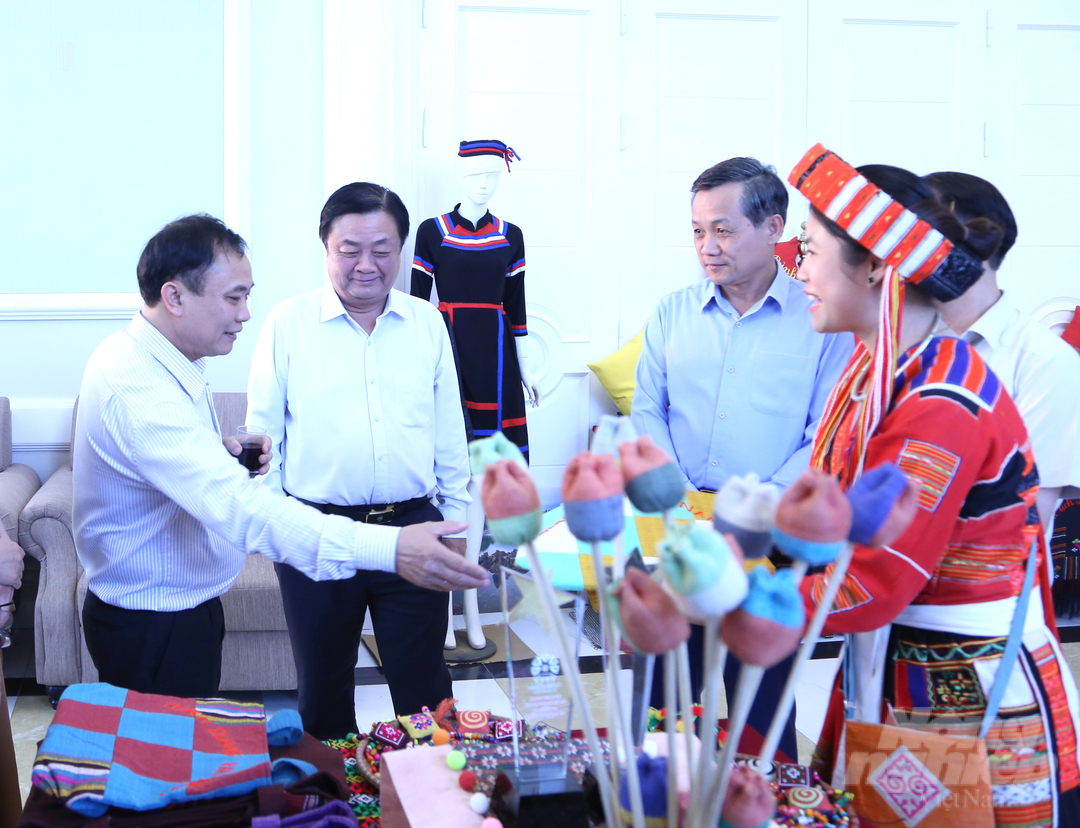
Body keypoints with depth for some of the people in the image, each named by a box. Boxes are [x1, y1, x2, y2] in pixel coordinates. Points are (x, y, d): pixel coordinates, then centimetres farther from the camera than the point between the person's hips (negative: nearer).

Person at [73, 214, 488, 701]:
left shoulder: (150, 357, 4)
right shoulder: (137, 389, -30)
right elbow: (236, 505, -42)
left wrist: (220, 452, -1)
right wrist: (389, 548, -50)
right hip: (152, 630, -10)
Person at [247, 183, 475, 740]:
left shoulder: (427, 324, 6)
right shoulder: (288, 324, -1)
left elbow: (450, 432, 12)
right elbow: (263, 431, 3)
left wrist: (456, 516, 10)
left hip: (413, 526, 1)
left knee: (424, 689, 8)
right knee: (323, 690, 13)